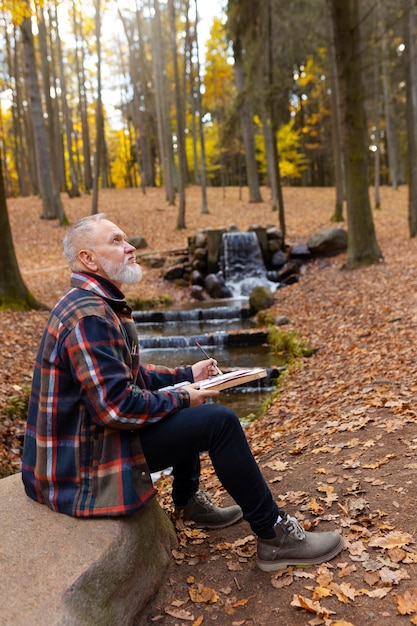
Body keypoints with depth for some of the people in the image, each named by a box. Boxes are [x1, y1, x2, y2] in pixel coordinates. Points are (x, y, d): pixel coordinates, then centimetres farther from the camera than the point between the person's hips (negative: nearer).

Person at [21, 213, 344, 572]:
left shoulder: (98, 304, 9)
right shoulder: (89, 316, -24)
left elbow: (128, 376, 18)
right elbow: (118, 407, -28)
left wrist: (186, 375, 10)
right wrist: (181, 398, -13)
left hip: (88, 436, 11)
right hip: (86, 466, -10)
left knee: (191, 410, 20)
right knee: (219, 421, -16)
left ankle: (189, 501, 28)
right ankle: (275, 536, -1)